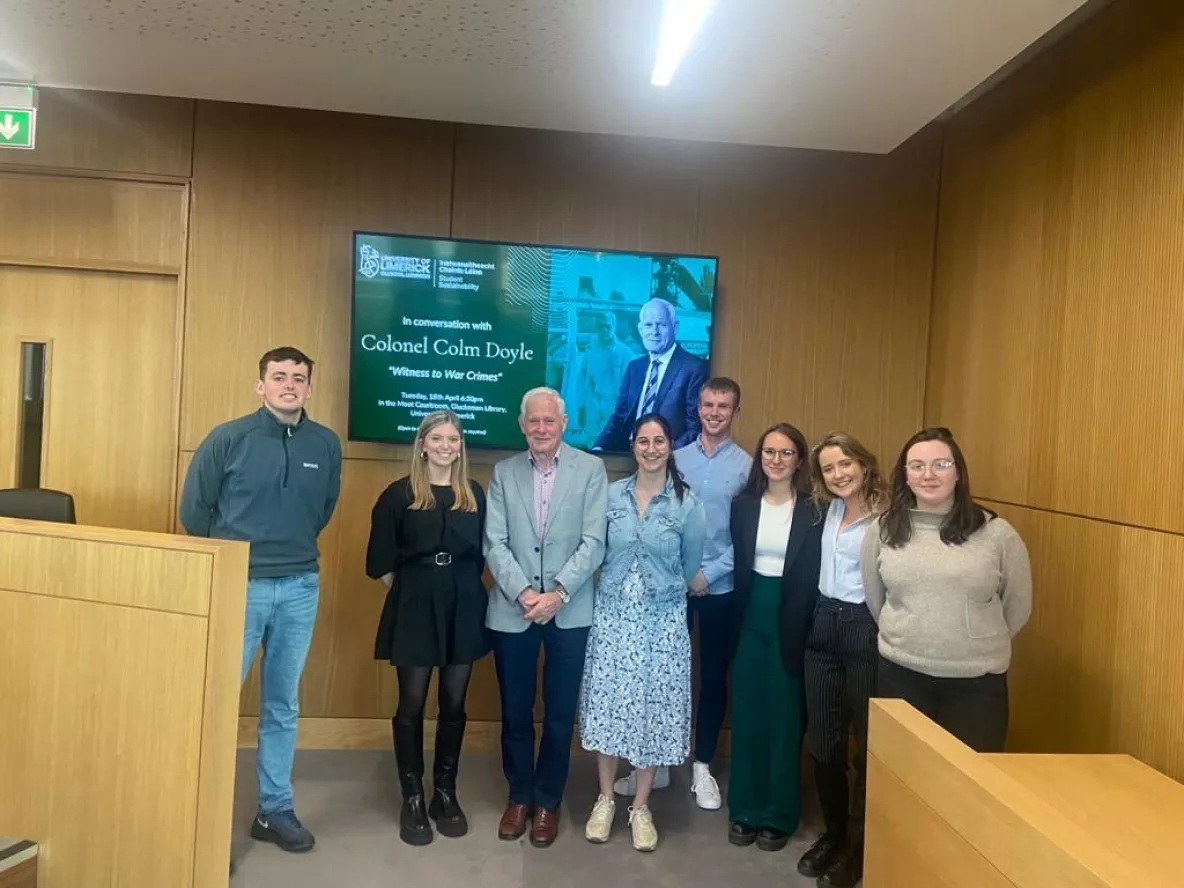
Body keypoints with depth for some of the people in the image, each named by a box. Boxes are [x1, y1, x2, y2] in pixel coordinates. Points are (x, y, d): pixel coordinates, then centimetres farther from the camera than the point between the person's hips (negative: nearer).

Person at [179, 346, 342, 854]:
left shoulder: (326, 445, 1)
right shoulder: (228, 438, -7)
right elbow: (194, 510, 0)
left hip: (300, 588, 3)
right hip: (238, 584, -3)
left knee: (282, 706, 14)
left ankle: (275, 810, 27)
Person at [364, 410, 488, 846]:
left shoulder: (474, 495, 5)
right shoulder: (399, 494, -3)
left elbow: (482, 551, 11)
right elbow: (381, 556, 1)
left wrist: (463, 586, 4)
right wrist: (401, 588, 1)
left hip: (464, 607, 3)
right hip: (415, 607, -2)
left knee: (454, 704, 9)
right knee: (412, 704, 4)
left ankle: (446, 793, 23)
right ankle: (413, 798, 18)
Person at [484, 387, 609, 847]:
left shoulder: (591, 469, -2)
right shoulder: (504, 472, 5)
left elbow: (593, 542, -7)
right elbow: (494, 543, -1)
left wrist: (557, 593, -15)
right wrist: (523, 593, -13)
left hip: (569, 612, -1)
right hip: (512, 610, 2)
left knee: (560, 714, 9)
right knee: (515, 712, 12)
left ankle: (548, 801, 28)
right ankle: (519, 795, 32)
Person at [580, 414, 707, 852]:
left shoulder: (688, 504, -5)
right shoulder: (611, 495, -1)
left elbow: (690, 566, 6)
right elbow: (598, 552, 10)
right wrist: (618, 587, 11)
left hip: (662, 619, -1)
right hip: (612, 614, 1)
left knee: (654, 707, 5)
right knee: (608, 704, 5)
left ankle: (641, 806, 22)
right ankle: (605, 799, 24)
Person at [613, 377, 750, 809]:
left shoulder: (746, 466, -3)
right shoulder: (676, 459, 2)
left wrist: (710, 573, -12)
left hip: (719, 587, -1)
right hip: (671, 584, 1)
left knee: (713, 676, 11)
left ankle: (702, 768, 26)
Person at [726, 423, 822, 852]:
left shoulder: (814, 510, -6)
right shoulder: (743, 503, 4)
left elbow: (813, 577, -7)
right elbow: (738, 566, 6)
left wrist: (804, 626, -13)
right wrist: (735, 619, 1)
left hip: (792, 619, -3)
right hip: (750, 616, 3)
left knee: (784, 716, 7)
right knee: (747, 713, 10)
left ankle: (778, 813, 23)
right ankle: (744, 808, 25)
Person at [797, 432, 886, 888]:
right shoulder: (827, 509, 8)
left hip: (866, 631, -6)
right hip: (822, 628, 6)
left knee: (868, 744, 9)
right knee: (822, 741, 14)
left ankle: (858, 845, 26)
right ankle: (833, 832, 33)